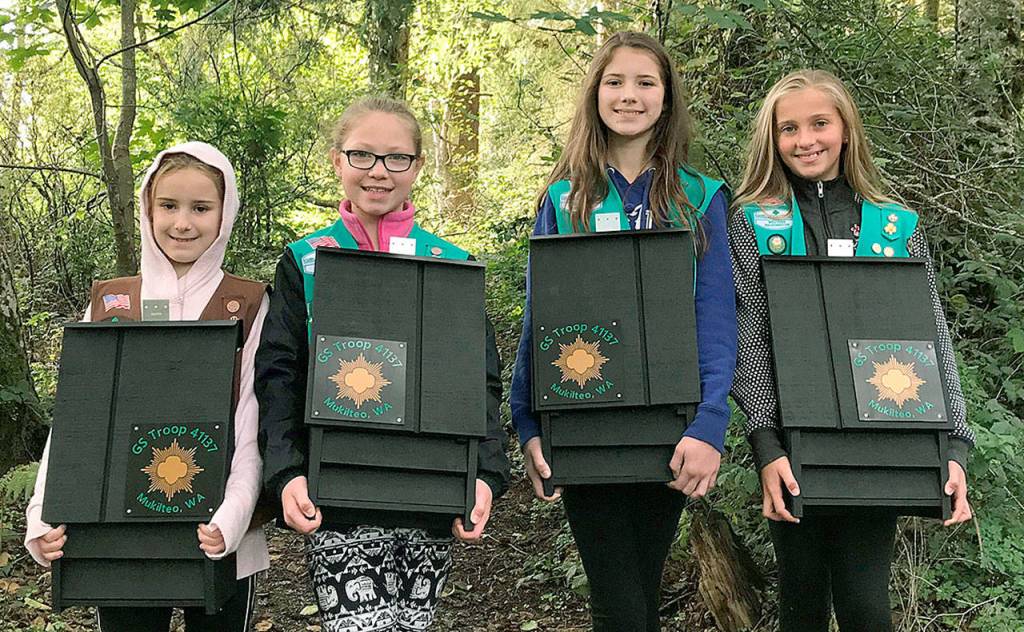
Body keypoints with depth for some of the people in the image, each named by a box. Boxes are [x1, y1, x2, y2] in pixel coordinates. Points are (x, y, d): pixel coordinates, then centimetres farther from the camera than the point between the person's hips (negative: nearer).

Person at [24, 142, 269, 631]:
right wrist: (45, 517, -10)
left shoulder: (250, 305, -2)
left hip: (218, 543, -2)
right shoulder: (108, 303, 6)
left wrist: (231, 518, -20)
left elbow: (253, 425, -7)